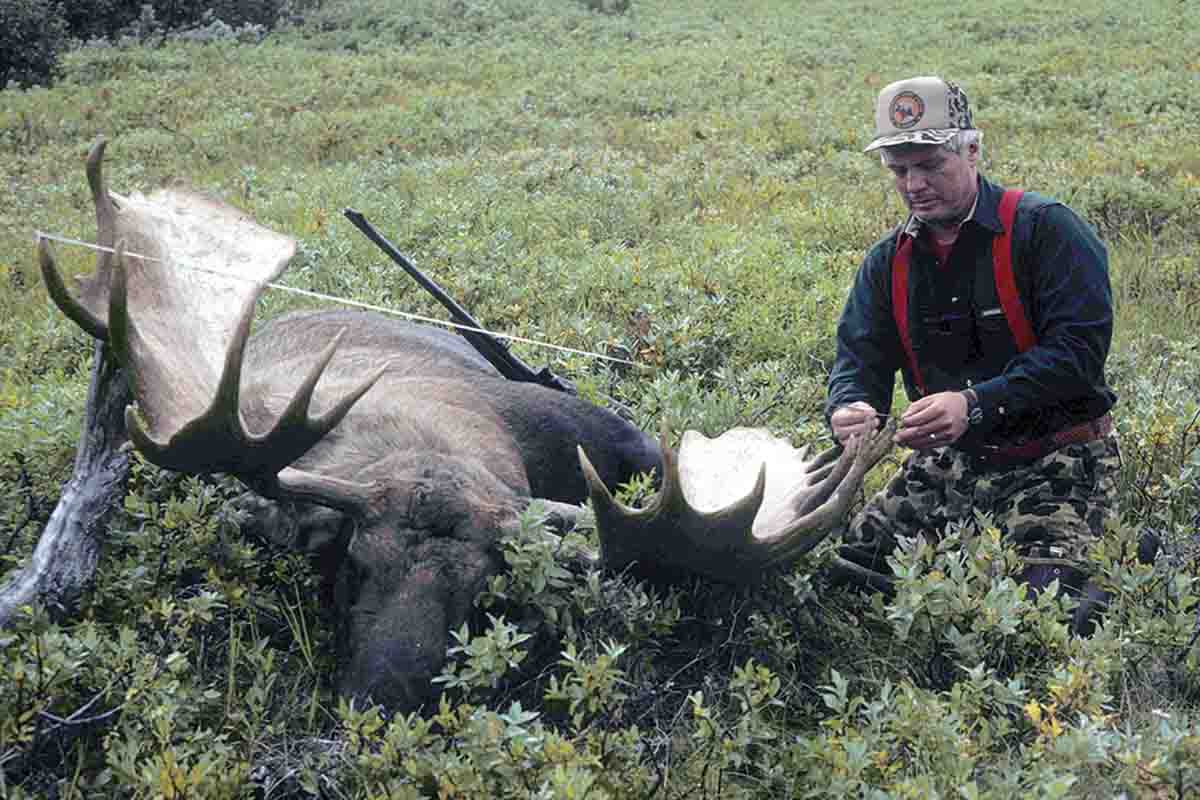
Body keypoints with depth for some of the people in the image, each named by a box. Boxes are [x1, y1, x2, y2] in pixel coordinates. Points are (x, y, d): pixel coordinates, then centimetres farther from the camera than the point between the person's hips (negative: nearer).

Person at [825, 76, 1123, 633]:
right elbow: (859, 359, 2)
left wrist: (976, 405, -31)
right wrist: (849, 409, -24)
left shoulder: (1046, 229, -11)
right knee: (841, 570, -5)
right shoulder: (888, 262, 7)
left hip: (1053, 464, -5)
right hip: (946, 462, 6)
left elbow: (1080, 349, -20)